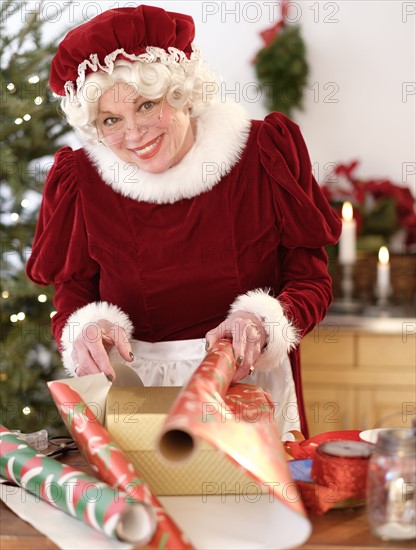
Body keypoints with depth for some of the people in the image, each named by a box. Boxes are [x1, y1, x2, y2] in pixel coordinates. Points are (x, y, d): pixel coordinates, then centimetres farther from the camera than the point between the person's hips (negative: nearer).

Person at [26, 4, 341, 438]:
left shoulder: (263, 154, -3)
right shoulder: (83, 182, 1)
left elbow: (311, 281, 0)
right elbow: (70, 301, 6)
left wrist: (262, 322, -19)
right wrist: (86, 331, -16)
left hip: (250, 386, 0)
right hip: (135, 395, 1)